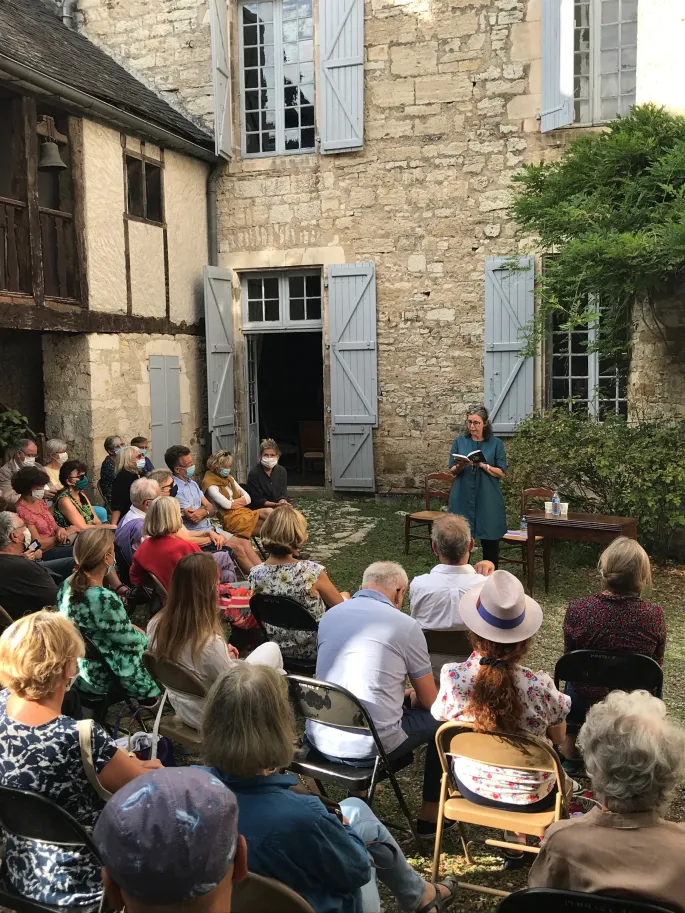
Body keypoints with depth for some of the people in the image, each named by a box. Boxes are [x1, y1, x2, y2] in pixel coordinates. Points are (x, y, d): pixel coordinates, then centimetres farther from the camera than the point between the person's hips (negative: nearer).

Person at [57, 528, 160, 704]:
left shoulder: (67, 585, -9)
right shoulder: (105, 600, -35)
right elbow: (131, 642, -20)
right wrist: (147, 636, 0)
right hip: (102, 677, -7)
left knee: (140, 636, 24)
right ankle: (147, 694, 38)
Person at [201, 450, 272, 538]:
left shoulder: (229, 478, 20)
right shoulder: (210, 484, -4)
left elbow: (248, 497, 13)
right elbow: (226, 504, -14)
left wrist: (233, 502, -4)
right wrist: (241, 500, 4)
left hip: (243, 512, 7)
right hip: (231, 518, -7)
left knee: (268, 511, -22)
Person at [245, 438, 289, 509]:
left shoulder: (282, 471, 5)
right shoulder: (253, 473, -10)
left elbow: (283, 495, 3)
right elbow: (257, 501, -9)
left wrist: (282, 501, -22)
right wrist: (276, 504, -22)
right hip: (258, 509, -5)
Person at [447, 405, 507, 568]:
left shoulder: (496, 443, 1)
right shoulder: (459, 441, 6)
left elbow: (501, 473, -2)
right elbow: (452, 471, 6)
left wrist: (483, 465, -18)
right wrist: (459, 466, -17)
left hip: (488, 500, -1)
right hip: (463, 498, 1)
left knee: (490, 540, 4)